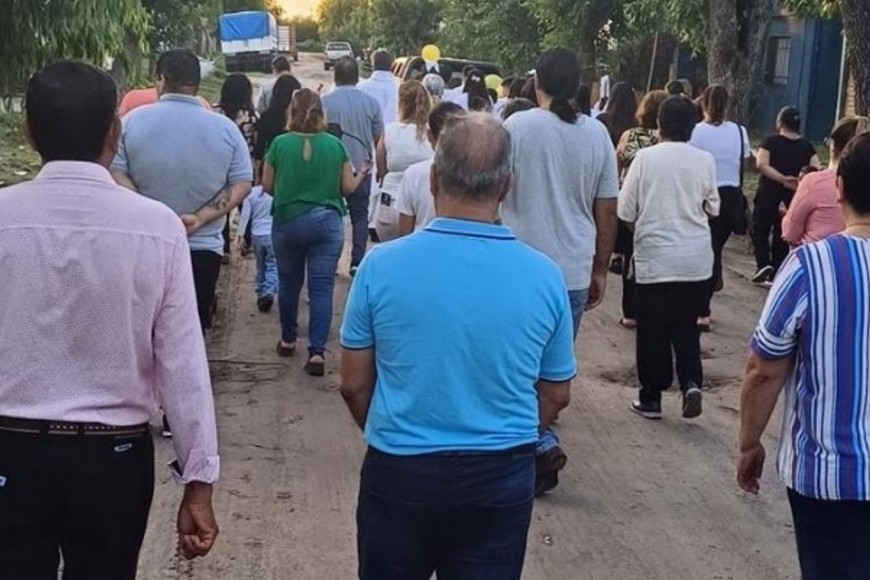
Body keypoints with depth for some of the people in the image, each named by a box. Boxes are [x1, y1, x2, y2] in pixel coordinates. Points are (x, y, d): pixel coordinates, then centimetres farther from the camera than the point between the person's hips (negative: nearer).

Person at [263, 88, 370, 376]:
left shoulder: (280, 144, -7)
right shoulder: (335, 145, -5)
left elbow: (267, 186, 1)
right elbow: (348, 188, 1)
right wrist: (361, 175, 21)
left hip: (287, 221, 0)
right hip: (327, 222, 0)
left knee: (289, 283, 18)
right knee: (322, 287, 0)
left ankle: (288, 340, 32)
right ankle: (317, 352, -7)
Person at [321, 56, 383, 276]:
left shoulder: (324, 102, -8)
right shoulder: (371, 103, -3)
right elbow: (379, 139, 5)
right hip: (361, 167, 1)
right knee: (360, 215, 10)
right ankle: (357, 262, 4)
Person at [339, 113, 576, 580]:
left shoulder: (382, 265, -12)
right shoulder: (544, 276, -8)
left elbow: (353, 385, -2)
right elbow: (556, 395, 3)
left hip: (399, 471, 0)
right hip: (503, 477, 1)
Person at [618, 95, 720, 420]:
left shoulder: (645, 157, -8)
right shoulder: (705, 160, -2)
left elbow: (626, 211, -5)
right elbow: (712, 208, 8)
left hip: (655, 256, -2)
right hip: (696, 257, 2)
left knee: (653, 329, 7)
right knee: (686, 325, 16)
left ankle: (651, 398, 14)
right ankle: (691, 383, -3)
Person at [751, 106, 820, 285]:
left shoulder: (771, 141, -7)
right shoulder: (807, 146, 2)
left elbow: (762, 165, -21)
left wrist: (783, 179, -19)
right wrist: (796, 181, -6)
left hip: (769, 194, -3)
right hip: (793, 197, 3)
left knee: (759, 230, 10)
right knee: (782, 235, 12)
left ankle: (764, 264, -10)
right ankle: (776, 275, 15)